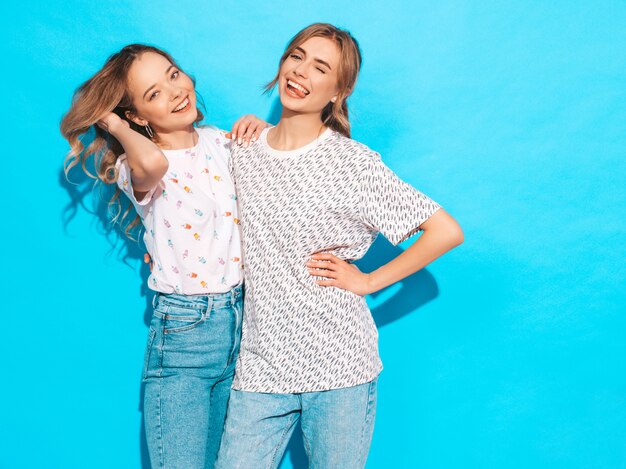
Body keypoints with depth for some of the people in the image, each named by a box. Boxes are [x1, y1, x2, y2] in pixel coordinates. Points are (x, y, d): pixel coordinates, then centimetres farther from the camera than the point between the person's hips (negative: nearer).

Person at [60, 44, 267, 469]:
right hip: (183, 334, -5)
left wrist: (262, 128, -3)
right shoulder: (138, 167, -12)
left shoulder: (221, 143, 5)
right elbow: (152, 162, -38)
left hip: (243, 322, 5)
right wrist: (114, 124, -17)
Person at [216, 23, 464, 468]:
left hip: (339, 364, -3)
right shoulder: (242, 153, 6)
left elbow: (446, 231, -9)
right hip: (261, 365, 4)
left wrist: (367, 281, -8)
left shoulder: (353, 162, -8)